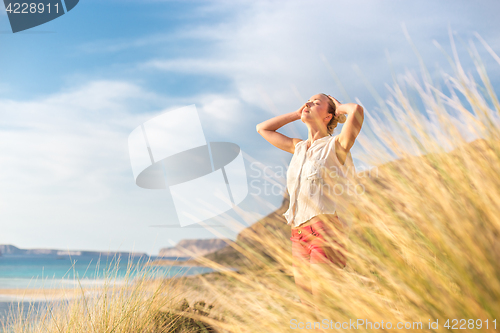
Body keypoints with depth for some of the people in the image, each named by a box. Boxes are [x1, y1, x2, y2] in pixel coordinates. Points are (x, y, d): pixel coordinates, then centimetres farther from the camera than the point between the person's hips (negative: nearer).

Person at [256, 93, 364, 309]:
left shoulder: (336, 145, 1)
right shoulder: (299, 148, 20)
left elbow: (357, 110, -17)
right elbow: (262, 128, 31)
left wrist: (340, 108, 6)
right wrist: (298, 114, 24)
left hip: (325, 230, -7)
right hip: (299, 234, 7)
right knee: (308, 308, 7)